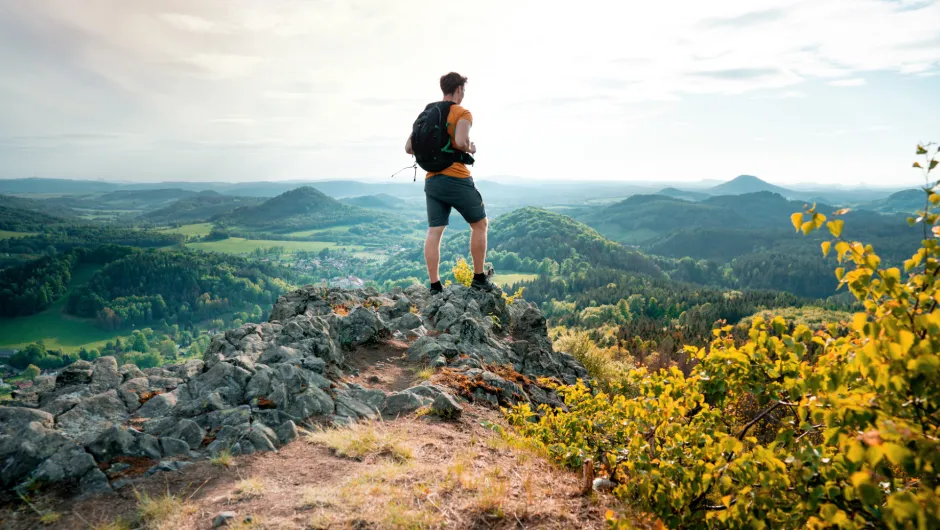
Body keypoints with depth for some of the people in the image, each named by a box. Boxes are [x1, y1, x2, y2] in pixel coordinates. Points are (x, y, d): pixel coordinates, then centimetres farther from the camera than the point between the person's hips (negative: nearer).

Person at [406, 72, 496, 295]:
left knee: (434, 232, 2)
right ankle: (479, 278, 14)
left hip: (432, 180, 6)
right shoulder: (462, 113, -6)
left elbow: (409, 148, 11)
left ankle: (435, 287, 0)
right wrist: (470, 148, -3)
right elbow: (461, 142, -24)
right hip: (457, 179, -6)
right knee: (479, 224, 11)